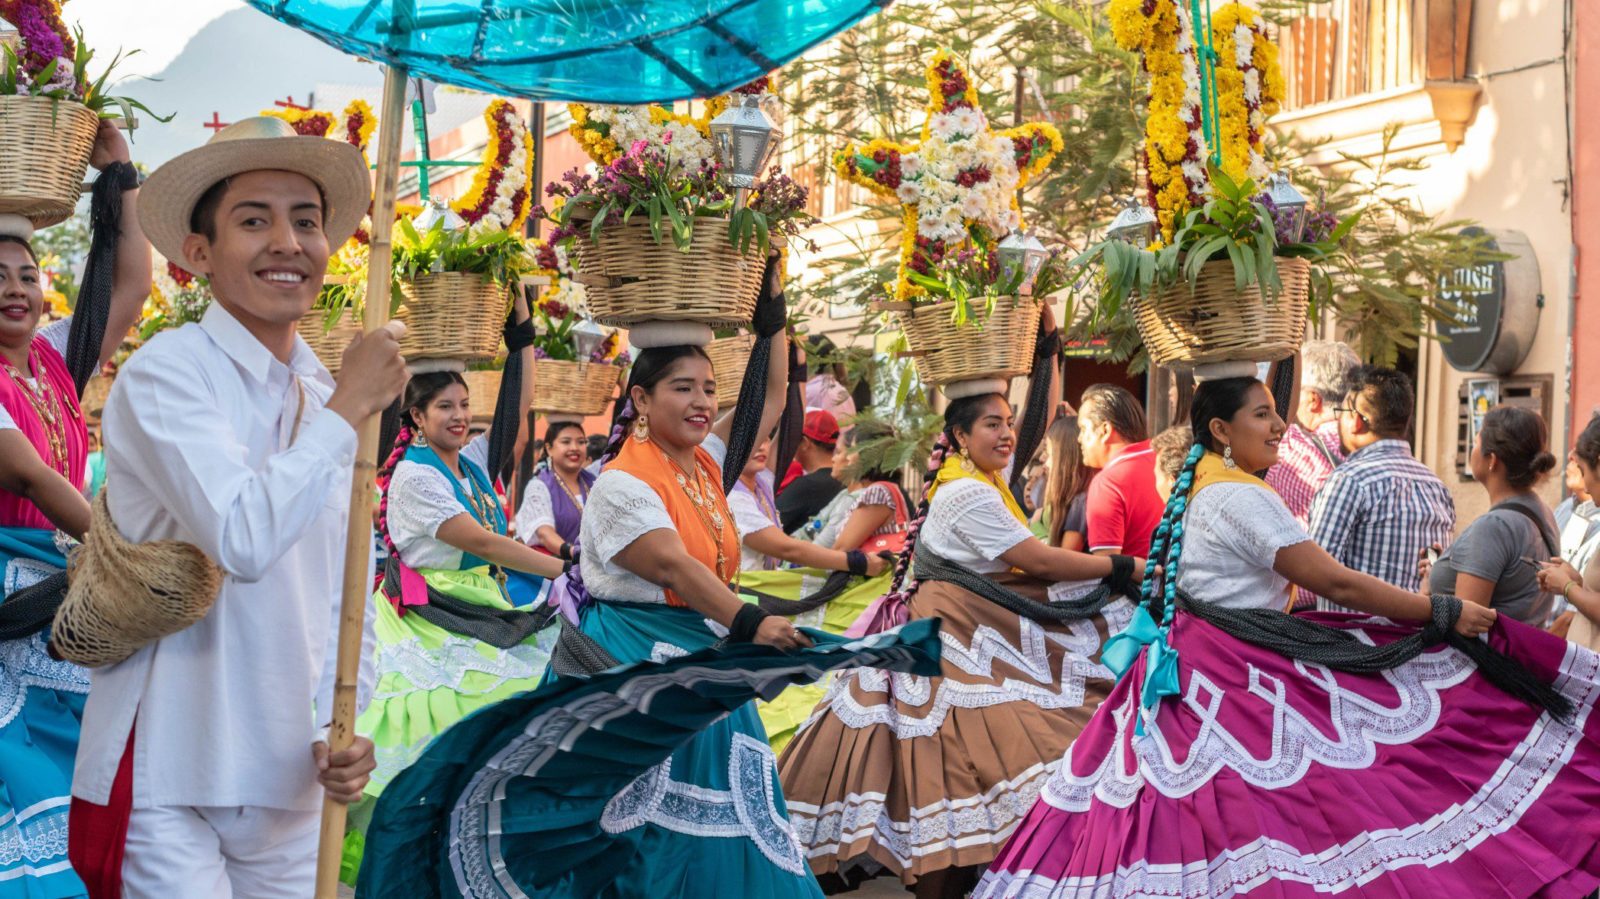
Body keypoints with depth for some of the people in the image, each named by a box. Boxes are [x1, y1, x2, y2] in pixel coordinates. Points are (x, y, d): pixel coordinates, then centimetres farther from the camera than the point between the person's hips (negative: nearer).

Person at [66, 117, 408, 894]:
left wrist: (341, 728, 1)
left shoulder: (325, 398, 10)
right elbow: (243, 538, -26)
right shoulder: (167, 372, -11)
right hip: (165, 777, -6)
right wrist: (349, 409, -15)